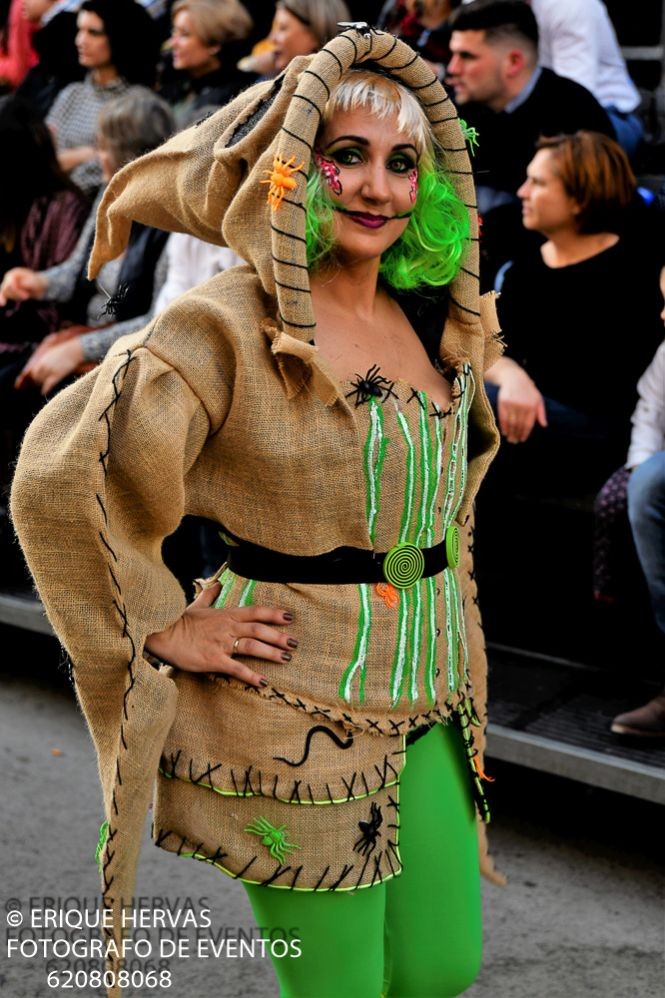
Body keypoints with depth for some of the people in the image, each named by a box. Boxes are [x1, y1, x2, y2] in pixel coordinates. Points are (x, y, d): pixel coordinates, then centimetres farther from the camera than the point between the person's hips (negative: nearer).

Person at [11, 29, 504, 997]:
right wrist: (168, 633, -14)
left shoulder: (436, 326, 8)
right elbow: (58, 479, -17)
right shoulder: (229, 327, -15)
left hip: (428, 708, 7)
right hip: (298, 719, -7)